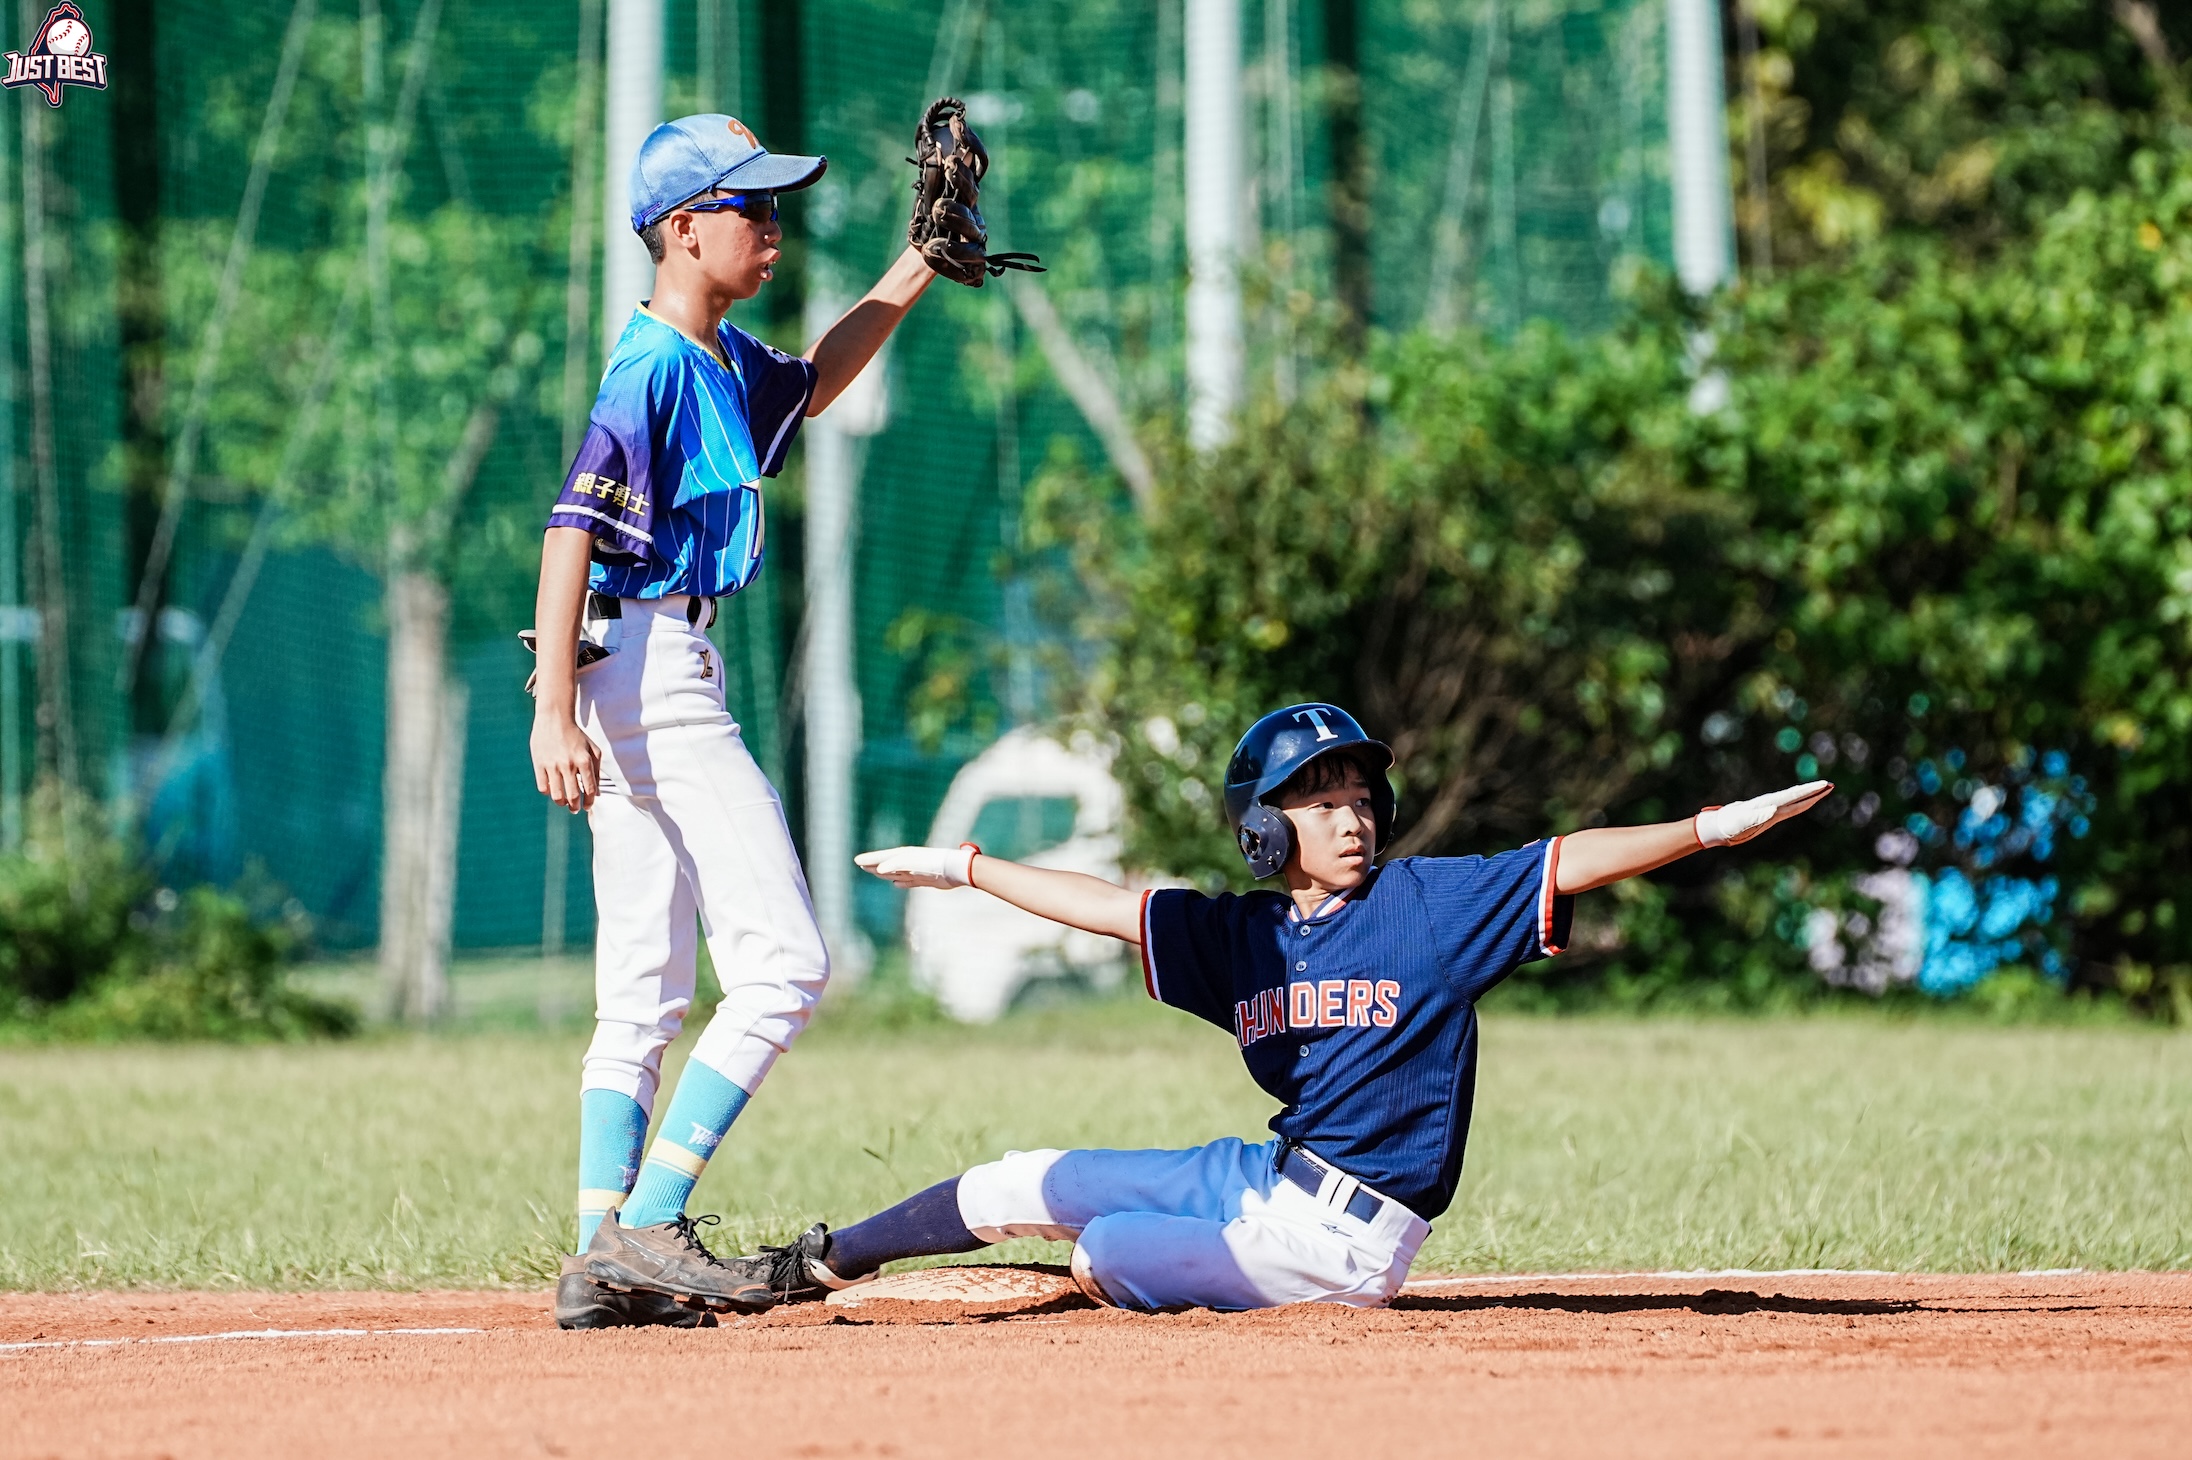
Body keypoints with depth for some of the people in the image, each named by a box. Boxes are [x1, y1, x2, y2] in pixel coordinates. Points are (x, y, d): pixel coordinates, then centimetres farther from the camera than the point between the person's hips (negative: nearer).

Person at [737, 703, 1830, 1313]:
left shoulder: (1432, 903, -8)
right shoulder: (1241, 935, 6)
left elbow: (1577, 861, -17)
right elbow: (1110, 905, 16)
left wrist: (1716, 826, -28)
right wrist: (968, 870, 20)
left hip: (1341, 1238, -6)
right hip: (1261, 1178, 6)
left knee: (1103, 1257, -19)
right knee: (1021, 1186, 12)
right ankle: (810, 1268, 29)